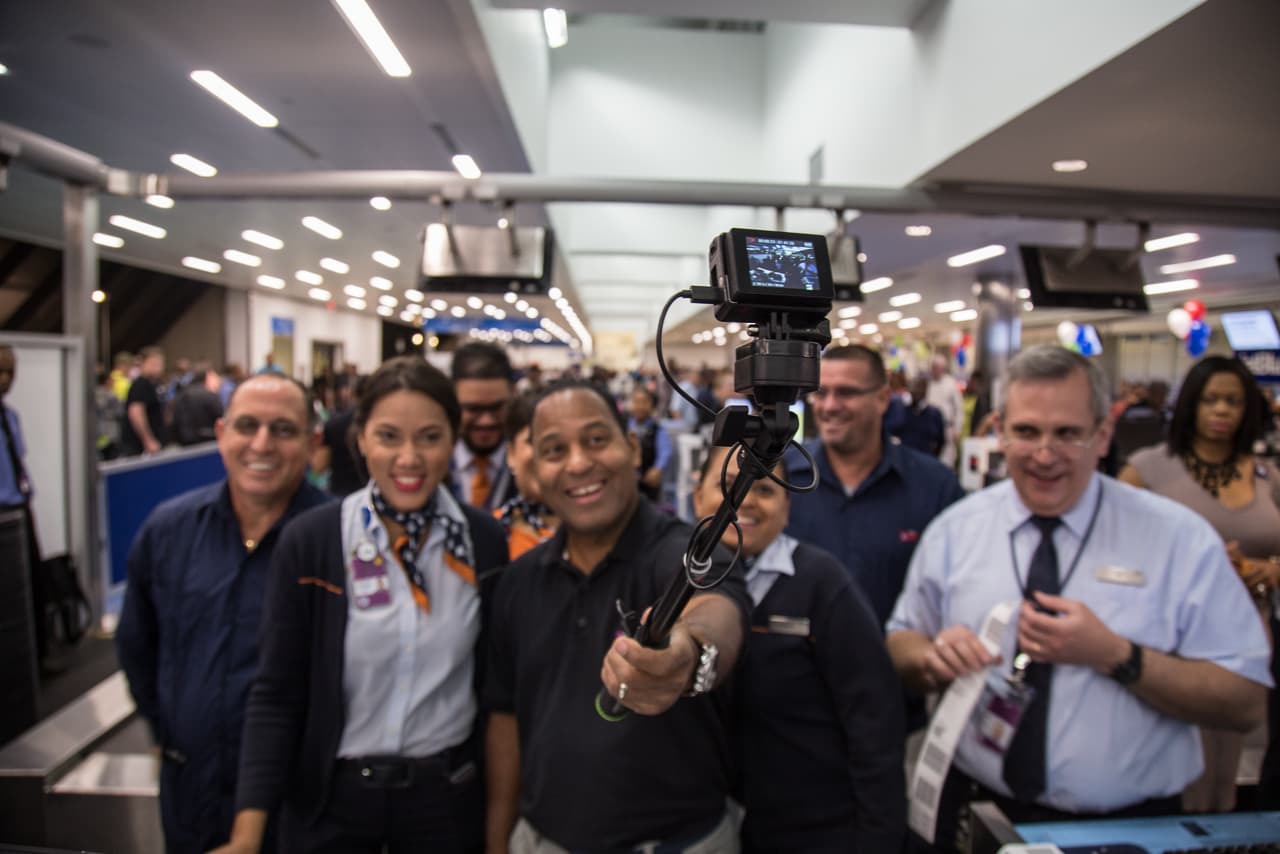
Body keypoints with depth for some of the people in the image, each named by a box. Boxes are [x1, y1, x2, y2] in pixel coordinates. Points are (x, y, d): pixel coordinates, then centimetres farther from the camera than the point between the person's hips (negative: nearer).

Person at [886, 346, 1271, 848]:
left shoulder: (1181, 540, -9)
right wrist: (933, 656, -20)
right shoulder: (952, 532, -4)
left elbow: (1246, 703, -10)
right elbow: (900, 649, 2)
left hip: (1128, 825, -1)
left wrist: (1114, 655, -23)